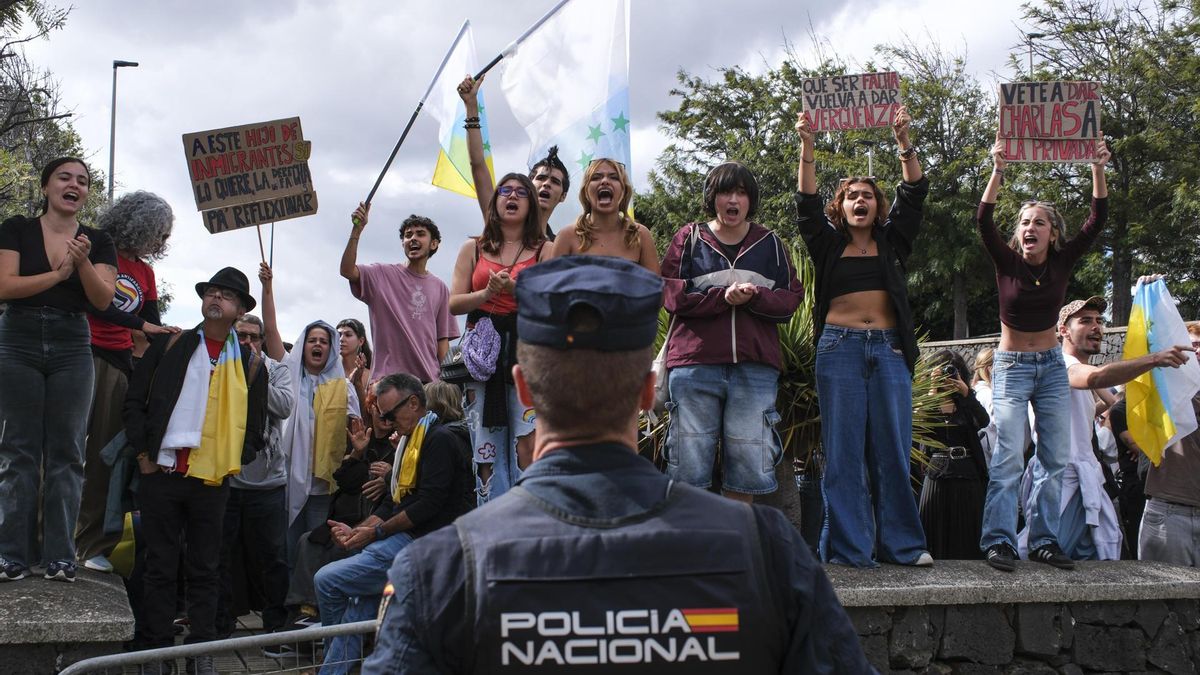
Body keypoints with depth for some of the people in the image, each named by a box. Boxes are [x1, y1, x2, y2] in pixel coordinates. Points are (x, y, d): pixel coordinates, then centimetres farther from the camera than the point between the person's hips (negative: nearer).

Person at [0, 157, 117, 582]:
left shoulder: (98, 241, 8)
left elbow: (103, 299, -3)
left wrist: (83, 263, -19)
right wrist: (59, 273, -11)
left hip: (72, 350, 2)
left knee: (66, 452, -1)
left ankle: (60, 555, 1)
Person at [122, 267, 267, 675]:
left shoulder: (249, 363, 8)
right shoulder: (169, 346, 5)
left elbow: (256, 423, 11)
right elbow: (135, 400, 4)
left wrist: (235, 462, 1)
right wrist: (143, 454, -3)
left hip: (213, 481, 1)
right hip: (161, 473, -1)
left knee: (205, 570, 6)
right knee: (160, 566, 4)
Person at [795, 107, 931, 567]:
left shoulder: (893, 243, 16)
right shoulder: (829, 245, 12)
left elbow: (914, 196, 7)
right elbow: (807, 205, 0)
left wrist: (904, 144, -4)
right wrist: (807, 148, -10)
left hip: (889, 349, 2)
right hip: (840, 348, -1)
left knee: (892, 449, 1)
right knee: (844, 451, -3)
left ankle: (901, 544, 6)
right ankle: (850, 547, -1)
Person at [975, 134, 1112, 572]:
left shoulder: (1062, 263, -1)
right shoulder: (1007, 262, -8)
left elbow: (1097, 220, -10)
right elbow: (984, 222, -23)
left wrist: (1098, 170, -20)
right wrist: (997, 172, -33)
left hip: (1052, 367, 4)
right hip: (1012, 367, -4)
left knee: (1056, 459, 1)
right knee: (1009, 457, -14)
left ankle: (1044, 539, 6)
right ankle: (999, 540, -13)